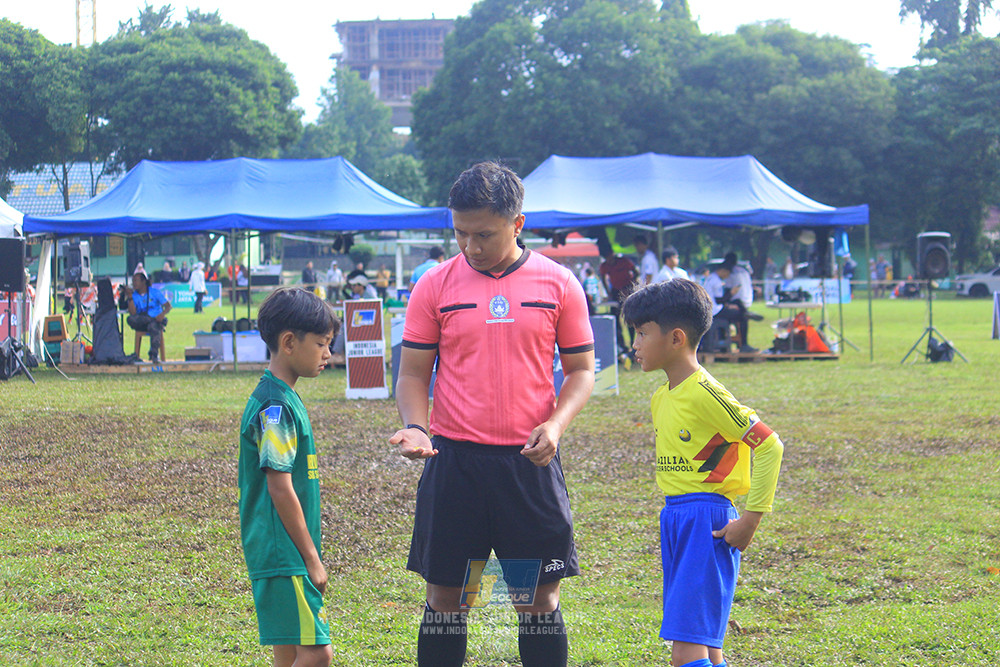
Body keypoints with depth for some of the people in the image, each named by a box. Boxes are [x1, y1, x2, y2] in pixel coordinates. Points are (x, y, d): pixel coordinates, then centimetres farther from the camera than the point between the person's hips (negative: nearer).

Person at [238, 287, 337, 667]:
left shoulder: (284, 399, 14)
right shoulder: (275, 407, -16)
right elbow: (280, 489, -18)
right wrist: (312, 558, -13)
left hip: (285, 557, 10)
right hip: (283, 556, -10)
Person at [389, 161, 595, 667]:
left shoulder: (557, 283, 2)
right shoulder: (435, 286, 3)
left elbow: (581, 369, 8)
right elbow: (412, 373, 6)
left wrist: (555, 424, -10)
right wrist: (415, 426, -13)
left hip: (529, 459, 0)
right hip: (453, 456, 0)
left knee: (540, 596, 3)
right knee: (444, 594, 5)